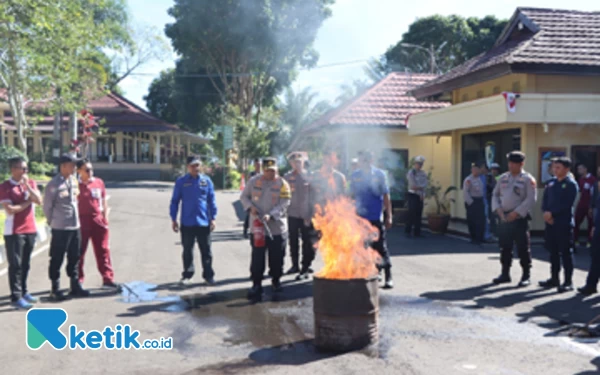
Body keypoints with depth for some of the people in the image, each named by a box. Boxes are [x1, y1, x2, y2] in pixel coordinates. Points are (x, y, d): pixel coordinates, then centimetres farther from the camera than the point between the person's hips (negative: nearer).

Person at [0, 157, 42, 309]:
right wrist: (28, 202, -6)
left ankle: (23, 292, 23)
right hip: (14, 232, -5)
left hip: (30, 229, 5)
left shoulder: (31, 183, 9)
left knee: (26, 263, 13)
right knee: (15, 265, -3)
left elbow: (39, 200, -5)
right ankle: (16, 297, 0)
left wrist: (26, 185, -11)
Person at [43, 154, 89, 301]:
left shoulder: (74, 181, 7)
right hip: (60, 228, -7)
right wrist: (53, 223, 0)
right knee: (57, 259, 4)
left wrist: (76, 218, 14)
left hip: (75, 226, 7)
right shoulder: (54, 184, -14)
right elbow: (47, 206, -8)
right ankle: (55, 289, 14)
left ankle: (75, 286, 25)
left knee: (74, 257, 14)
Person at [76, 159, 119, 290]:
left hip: (98, 220, 4)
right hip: (82, 221, -4)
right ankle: (78, 280, 17)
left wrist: (105, 217, 8)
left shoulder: (99, 182, 6)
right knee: (79, 251, 6)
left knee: (103, 250, 8)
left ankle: (107, 278, 14)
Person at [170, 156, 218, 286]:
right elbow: (175, 201, 3)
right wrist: (173, 219, 0)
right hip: (187, 223, 0)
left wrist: (213, 218, 0)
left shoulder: (207, 181, 2)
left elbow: (212, 201, 4)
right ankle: (187, 275, 21)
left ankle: (208, 275, 17)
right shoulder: (181, 181, -1)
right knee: (187, 251, 10)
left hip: (204, 223, 1)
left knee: (206, 250, 8)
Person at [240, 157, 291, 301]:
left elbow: (284, 204, -10)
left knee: (276, 258, 9)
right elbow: (244, 196, 13)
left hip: (277, 228, 0)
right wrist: (250, 207, -8)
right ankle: (256, 284, 8)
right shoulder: (254, 181, 3)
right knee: (257, 258, 0)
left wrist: (270, 215, -24)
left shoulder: (282, 184, -4)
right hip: (257, 227, 1)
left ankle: (276, 281, 30)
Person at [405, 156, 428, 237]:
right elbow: (413, 186, -15)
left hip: (420, 196, 6)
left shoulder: (423, 173, 11)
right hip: (412, 195, -6)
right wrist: (420, 188, -5)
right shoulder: (411, 172, -7)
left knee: (419, 214, 6)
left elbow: (425, 184, -1)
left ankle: (417, 232, 11)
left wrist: (417, 187, -15)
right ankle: (408, 231, 0)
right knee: (412, 213, -9)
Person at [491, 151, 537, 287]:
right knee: (504, 247, 12)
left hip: (519, 219, -5)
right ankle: (505, 274, 23)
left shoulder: (528, 179, -6)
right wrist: (498, 210, -3)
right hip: (504, 218, 6)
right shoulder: (503, 178, 11)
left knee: (523, 248, 0)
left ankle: (526, 276, 11)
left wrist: (515, 213, -17)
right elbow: (495, 195, 13)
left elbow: (531, 199, -13)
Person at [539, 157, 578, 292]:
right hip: (550, 222, 6)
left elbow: (567, 204, -16)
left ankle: (568, 282, 4)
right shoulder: (551, 182, 13)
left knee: (565, 252, -2)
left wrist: (552, 213, -18)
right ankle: (554, 278, 22)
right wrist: (546, 213, -8)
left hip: (564, 223, -6)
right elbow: (545, 200, 10)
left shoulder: (571, 184, -6)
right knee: (553, 251, 12)